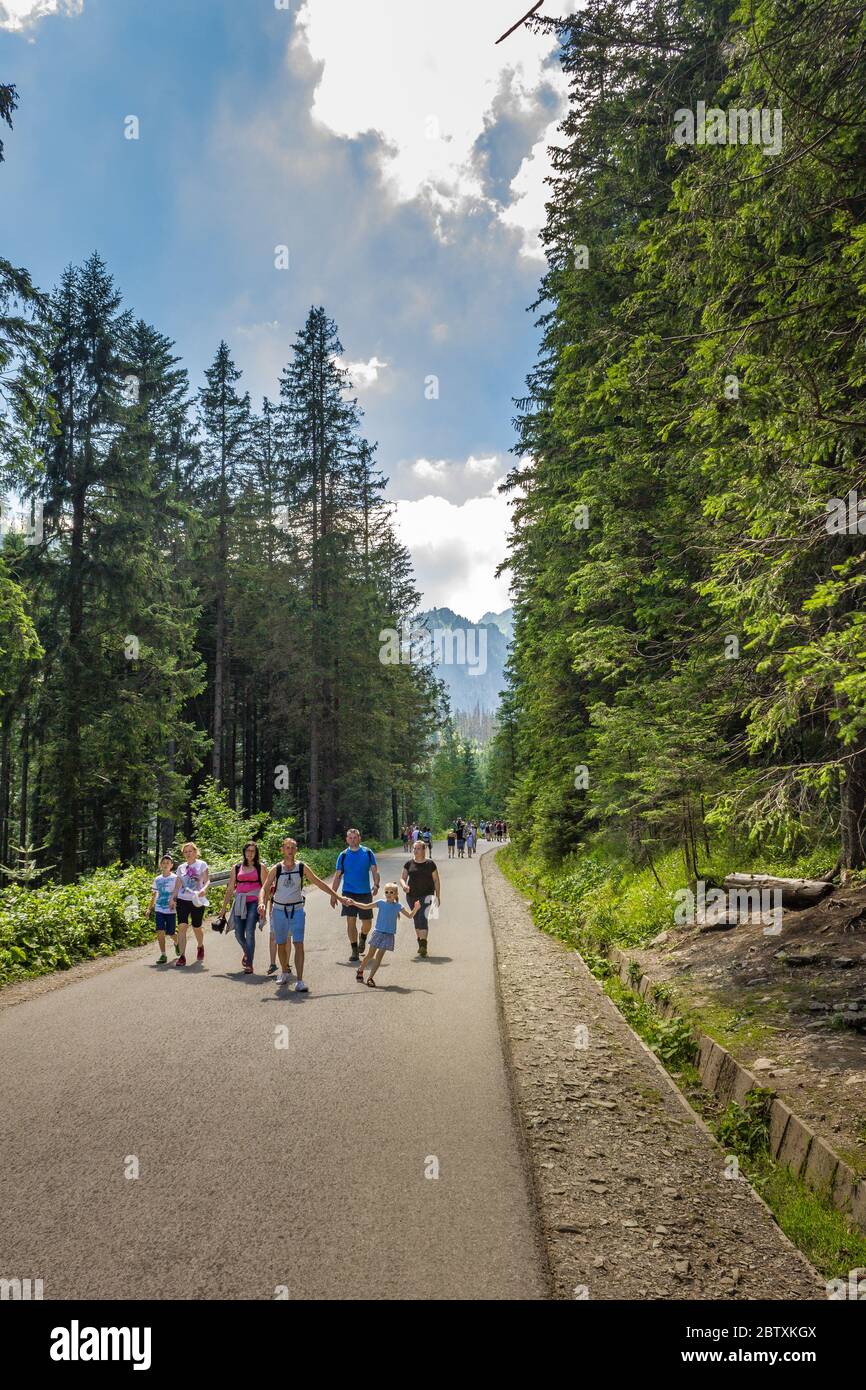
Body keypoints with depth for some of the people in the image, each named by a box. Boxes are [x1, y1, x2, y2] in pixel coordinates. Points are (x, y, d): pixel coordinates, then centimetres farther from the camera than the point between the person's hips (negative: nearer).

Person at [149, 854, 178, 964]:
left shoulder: (175, 878, -4)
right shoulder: (157, 879, 8)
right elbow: (155, 895, 17)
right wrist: (150, 908, 15)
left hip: (171, 910, -3)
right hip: (159, 909, 3)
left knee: (170, 933, 4)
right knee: (160, 931, -10)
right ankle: (163, 955, -3)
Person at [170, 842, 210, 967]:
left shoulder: (202, 865, 2)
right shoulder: (181, 868, 13)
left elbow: (207, 880, -9)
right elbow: (178, 885, 16)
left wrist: (204, 889, -29)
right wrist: (173, 899, 6)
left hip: (197, 901, -3)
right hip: (183, 900, 3)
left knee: (196, 928, 7)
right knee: (182, 926, -12)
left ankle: (200, 947, 38)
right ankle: (182, 956, -13)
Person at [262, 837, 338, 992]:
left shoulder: (302, 867, -2)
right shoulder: (276, 869, -4)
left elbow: (318, 882, 8)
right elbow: (265, 888, -2)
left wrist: (333, 894, 10)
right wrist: (262, 902, -21)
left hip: (297, 910, -1)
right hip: (279, 910, 1)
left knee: (298, 944, -11)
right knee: (281, 944, 12)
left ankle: (299, 981, -13)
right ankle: (285, 972, 36)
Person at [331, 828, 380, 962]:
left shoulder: (368, 852, 2)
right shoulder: (343, 855, 3)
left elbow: (374, 870, 1)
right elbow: (337, 876, 6)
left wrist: (376, 884, -17)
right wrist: (333, 895, 1)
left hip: (365, 892, 0)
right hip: (349, 892, 0)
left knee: (367, 922, 5)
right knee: (351, 921, -5)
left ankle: (363, 939, 38)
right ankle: (354, 950, 5)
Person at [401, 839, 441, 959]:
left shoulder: (430, 864, -2)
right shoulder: (409, 863, 5)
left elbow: (436, 880, 3)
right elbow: (403, 878, 7)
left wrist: (438, 896, 2)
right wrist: (404, 885, -15)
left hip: (426, 894, -4)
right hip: (411, 895, 4)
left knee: (422, 917, -17)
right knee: (416, 919, 11)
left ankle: (423, 945, -22)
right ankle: (420, 941, 27)